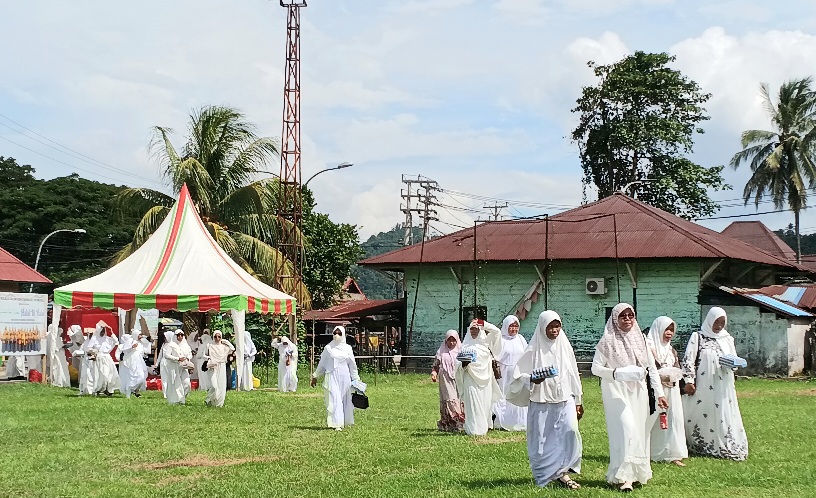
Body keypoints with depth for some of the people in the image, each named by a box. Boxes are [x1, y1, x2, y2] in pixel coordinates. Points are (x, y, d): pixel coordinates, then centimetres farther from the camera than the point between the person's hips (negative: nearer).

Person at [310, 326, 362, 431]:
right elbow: (322, 363, 11)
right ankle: (337, 424, -12)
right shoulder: (328, 348, 5)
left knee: (345, 399, 3)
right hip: (332, 376, -2)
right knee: (334, 399, -9)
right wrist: (315, 376, 11)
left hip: (344, 377, 2)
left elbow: (352, 365, 13)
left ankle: (344, 422, 13)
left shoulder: (347, 348, 8)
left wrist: (356, 379, 13)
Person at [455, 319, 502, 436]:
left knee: (485, 402, 1)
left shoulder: (486, 341, 12)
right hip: (471, 377, -2)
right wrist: (463, 363, -18)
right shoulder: (466, 345, 8)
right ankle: (474, 429, -8)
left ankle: (484, 426, 9)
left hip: (485, 377, 2)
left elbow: (497, 331, 5)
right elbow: (458, 362, 4)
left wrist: (483, 323, 2)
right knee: (473, 402, -8)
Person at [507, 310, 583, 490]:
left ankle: (562, 472, -8)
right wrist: (532, 380, -23)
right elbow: (517, 375, -3)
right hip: (541, 403, -2)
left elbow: (573, 374, 14)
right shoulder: (534, 350, -3)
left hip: (565, 400, 2)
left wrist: (578, 401, 16)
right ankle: (547, 474, 15)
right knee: (543, 440, 0)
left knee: (570, 431, -17)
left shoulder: (565, 346, 7)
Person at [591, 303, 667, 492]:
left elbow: (652, 368, 9)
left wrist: (659, 393, 4)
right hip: (617, 392, -5)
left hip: (638, 392, 5)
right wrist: (615, 373, -20)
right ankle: (623, 476, -13)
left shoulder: (641, 340, 9)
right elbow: (595, 368, -4)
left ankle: (637, 473, 18)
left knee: (639, 431, 6)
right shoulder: (607, 341, -4)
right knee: (626, 429, -16)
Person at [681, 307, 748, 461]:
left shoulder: (727, 338, 13)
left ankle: (726, 446, 9)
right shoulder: (697, 337, 0)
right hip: (702, 385, -3)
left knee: (724, 415, 2)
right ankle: (700, 446, 11)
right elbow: (688, 360, -4)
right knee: (700, 414, 1)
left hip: (723, 386, 3)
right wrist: (689, 381, -11)